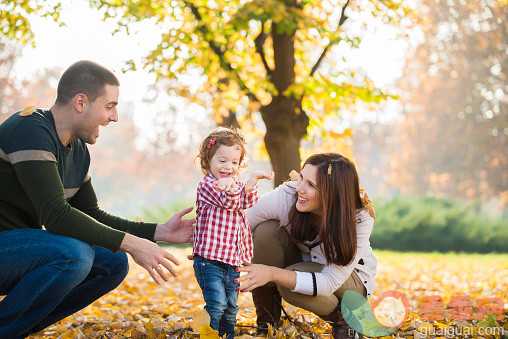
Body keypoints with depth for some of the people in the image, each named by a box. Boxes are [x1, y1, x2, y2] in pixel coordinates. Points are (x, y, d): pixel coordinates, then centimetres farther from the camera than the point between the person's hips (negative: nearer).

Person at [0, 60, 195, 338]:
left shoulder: (78, 151, 9)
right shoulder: (30, 130, -19)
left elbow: (92, 217, 16)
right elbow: (56, 216, -27)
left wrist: (159, 232, 7)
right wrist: (131, 243, -26)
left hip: (24, 248, 9)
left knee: (114, 263, 1)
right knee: (73, 255, -30)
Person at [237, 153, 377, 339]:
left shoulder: (360, 220, -33)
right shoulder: (286, 196, -28)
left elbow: (329, 282, -37)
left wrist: (273, 273, -47)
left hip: (352, 277, -3)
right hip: (304, 261, 4)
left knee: (289, 283, -34)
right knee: (267, 230, -27)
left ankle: (344, 318, -2)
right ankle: (266, 323, -11)